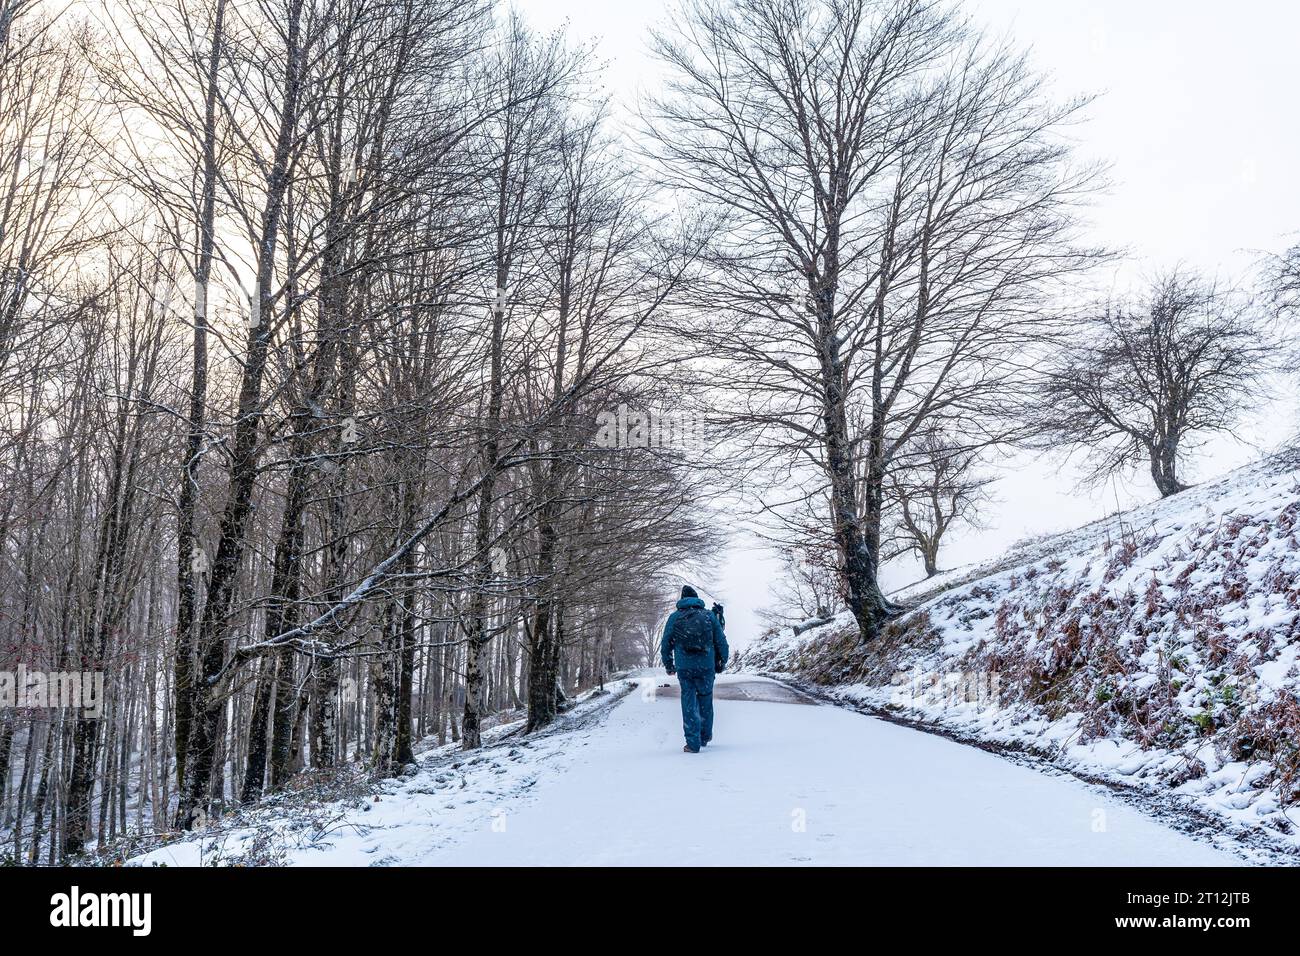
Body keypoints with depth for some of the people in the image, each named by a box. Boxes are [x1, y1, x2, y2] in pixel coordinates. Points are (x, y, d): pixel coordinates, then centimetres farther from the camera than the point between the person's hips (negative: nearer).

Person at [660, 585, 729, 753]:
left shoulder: (674, 617, 3)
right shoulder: (709, 615, 4)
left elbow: (666, 644, 7)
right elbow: (721, 641, 5)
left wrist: (668, 665, 20)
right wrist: (722, 662, 18)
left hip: (684, 668, -1)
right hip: (707, 666, 1)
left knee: (689, 703, 5)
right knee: (705, 701, 18)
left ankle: (693, 743, 0)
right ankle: (705, 737, 28)